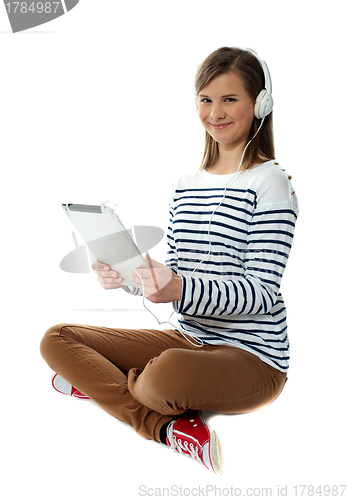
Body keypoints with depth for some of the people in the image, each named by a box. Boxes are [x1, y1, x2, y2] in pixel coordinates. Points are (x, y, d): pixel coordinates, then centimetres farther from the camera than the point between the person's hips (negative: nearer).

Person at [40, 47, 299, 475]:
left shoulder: (269, 182, -8)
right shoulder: (186, 184, 12)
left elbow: (263, 294, -16)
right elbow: (172, 274, 14)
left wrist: (181, 289, -32)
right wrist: (126, 278, -8)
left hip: (252, 356, -7)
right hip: (188, 338, 7)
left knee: (168, 371, -40)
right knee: (56, 339, -4)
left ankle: (101, 384, -7)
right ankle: (169, 426, -15)